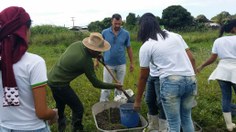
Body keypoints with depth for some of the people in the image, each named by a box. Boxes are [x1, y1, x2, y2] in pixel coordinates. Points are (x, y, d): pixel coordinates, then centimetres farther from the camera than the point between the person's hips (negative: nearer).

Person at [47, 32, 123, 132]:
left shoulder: (77, 44, -4)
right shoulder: (86, 61, -24)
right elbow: (96, 83, -14)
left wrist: (95, 56, 12)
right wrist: (114, 86, -5)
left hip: (51, 78, 9)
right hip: (59, 84, -9)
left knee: (60, 106, 26)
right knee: (78, 109, 3)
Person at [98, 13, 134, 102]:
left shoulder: (126, 33, -3)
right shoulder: (104, 32, -4)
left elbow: (129, 48, 4)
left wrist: (131, 63, 6)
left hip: (121, 64, 1)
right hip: (108, 64, -1)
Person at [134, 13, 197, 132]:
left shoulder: (145, 47, 4)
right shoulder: (175, 35, 17)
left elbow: (143, 77, 8)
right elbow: (192, 59, 13)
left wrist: (138, 100, 18)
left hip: (171, 82, -5)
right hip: (191, 80, 6)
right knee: (186, 118, 23)